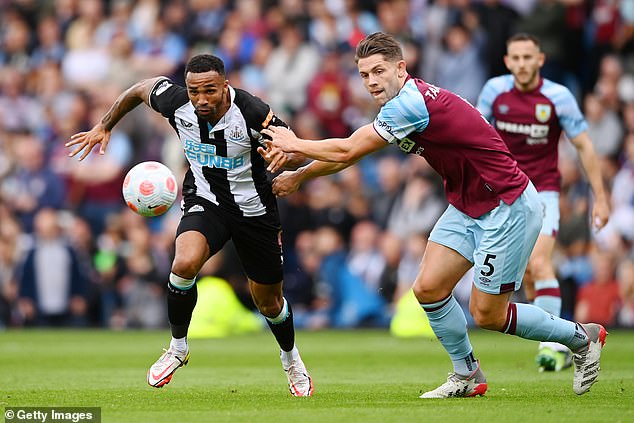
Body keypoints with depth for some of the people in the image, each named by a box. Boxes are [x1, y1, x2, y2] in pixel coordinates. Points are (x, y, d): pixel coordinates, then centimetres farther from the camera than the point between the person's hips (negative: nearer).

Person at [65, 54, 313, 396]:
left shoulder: (253, 114, -28)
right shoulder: (175, 103, -19)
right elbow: (141, 88, 3)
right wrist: (104, 127, 8)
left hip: (254, 210, -1)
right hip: (204, 202, 1)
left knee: (268, 301, 13)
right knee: (185, 262, -30)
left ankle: (291, 360, 46)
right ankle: (178, 348, -5)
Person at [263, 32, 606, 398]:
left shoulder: (411, 103, -24)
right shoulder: (405, 101, 5)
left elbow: (346, 151, -19)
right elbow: (348, 152, 14)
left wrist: (295, 143, -4)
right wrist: (298, 175, 8)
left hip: (509, 207, -9)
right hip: (467, 206, 9)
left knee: (487, 315, -3)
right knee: (429, 288, 0)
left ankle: (581, 337, 17)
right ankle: (467, 375, 16)